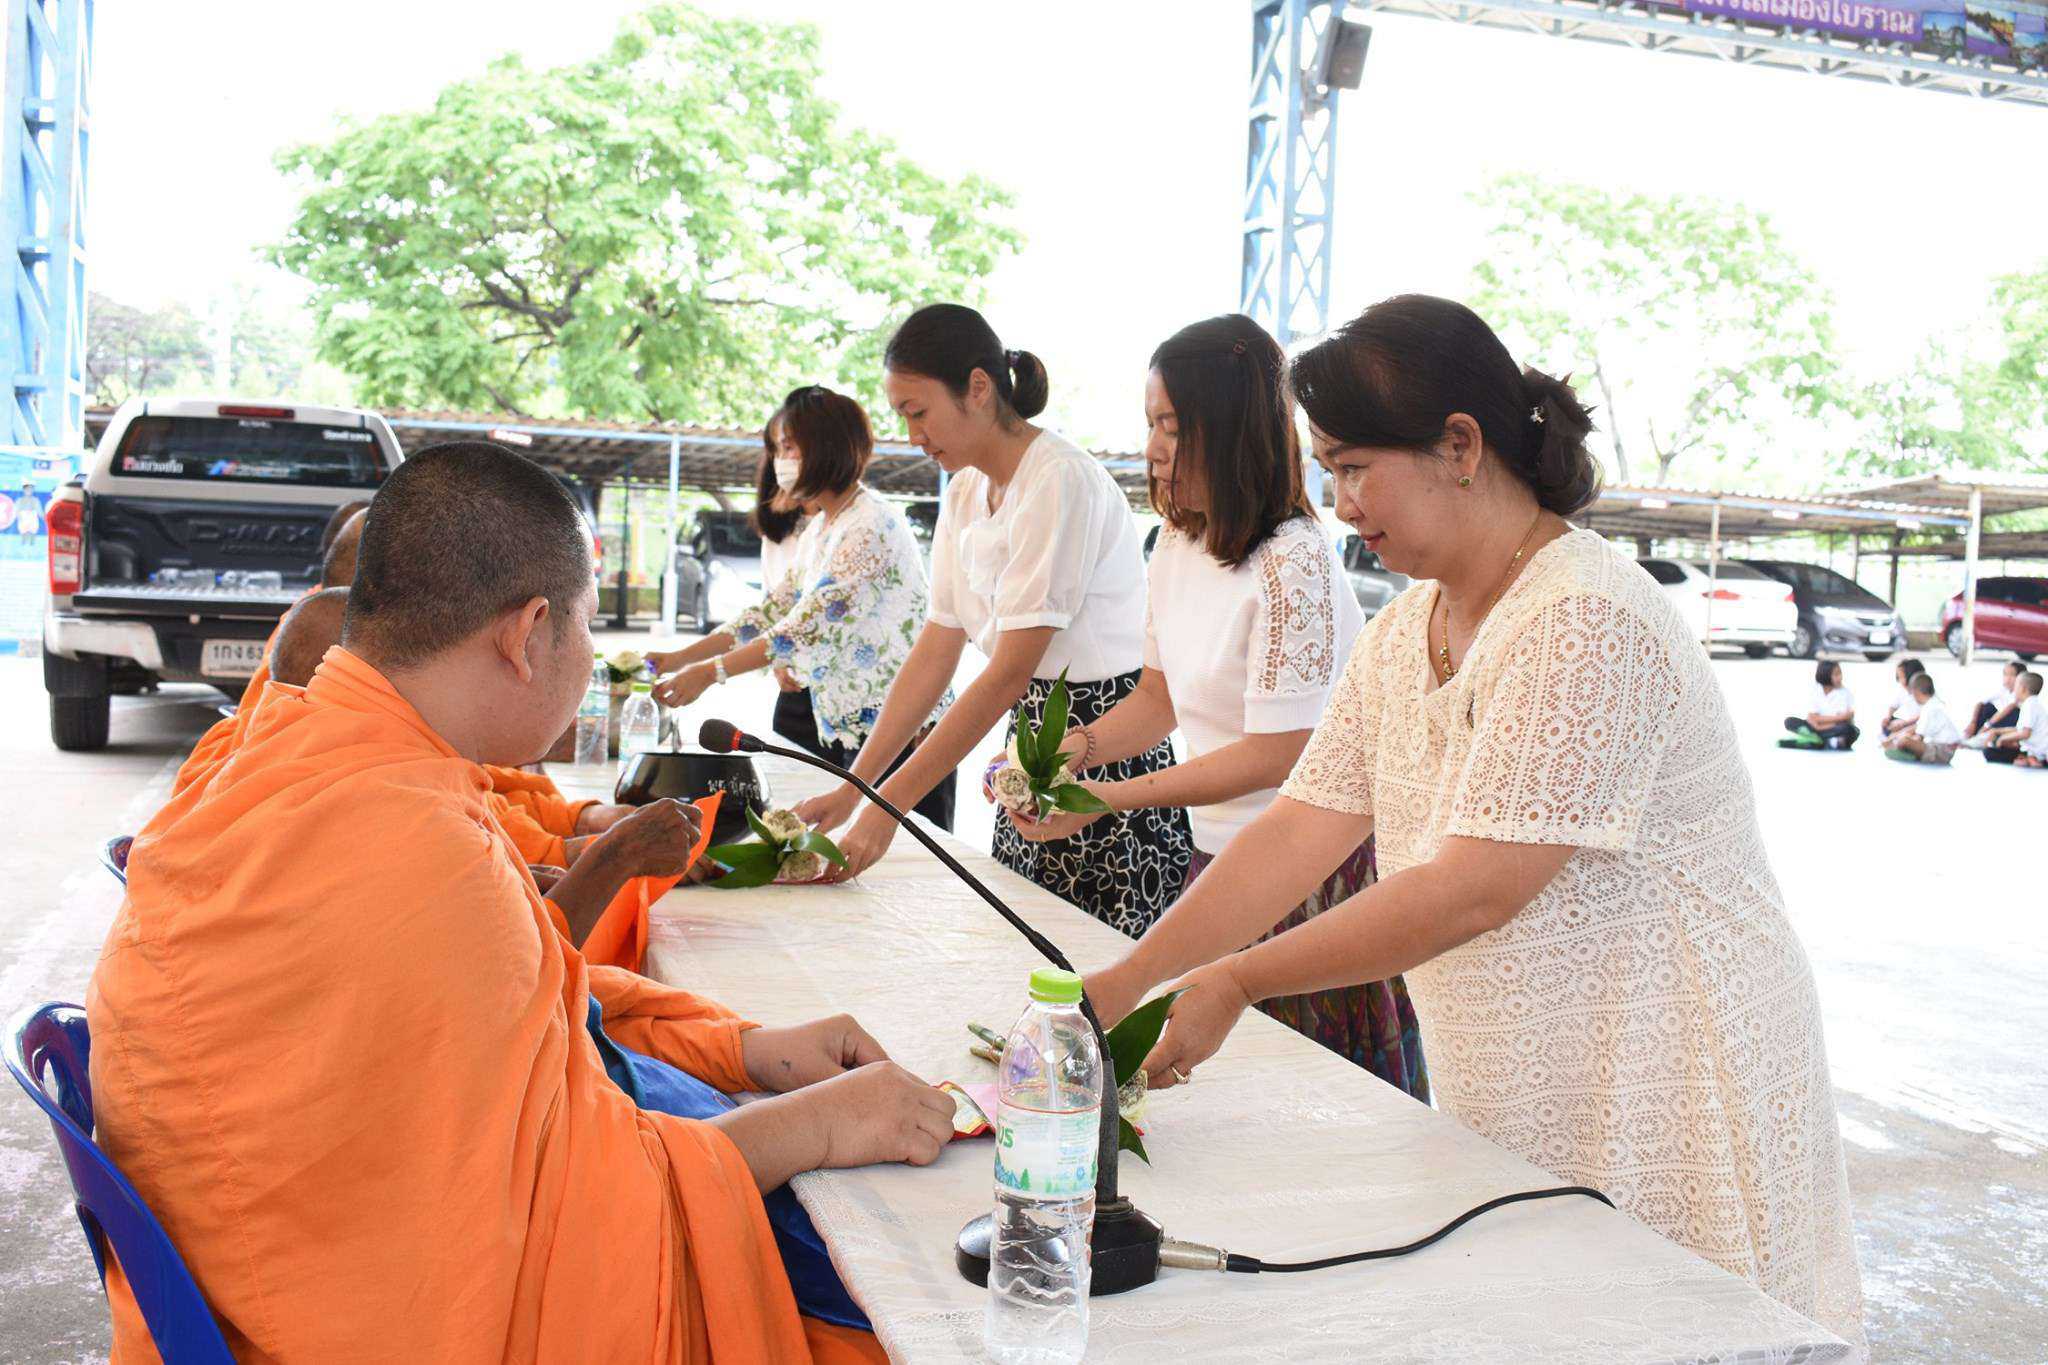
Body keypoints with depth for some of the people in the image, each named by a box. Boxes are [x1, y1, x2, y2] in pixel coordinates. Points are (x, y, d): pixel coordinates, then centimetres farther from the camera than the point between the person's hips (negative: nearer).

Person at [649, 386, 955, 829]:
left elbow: (808, 629, -23)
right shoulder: (821, 527, 14)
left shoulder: (871, 526, -17)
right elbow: (771, 610, 15)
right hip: (847, 730, 9)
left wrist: (710, 672, -20)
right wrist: (679, 658, 8)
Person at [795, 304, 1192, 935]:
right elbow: (935, 651, 6)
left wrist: (889, 806, -22)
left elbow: (1009, 672, -22)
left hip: (1108, 757, -8)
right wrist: (851, 788, -2)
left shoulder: (1061, 482, -19)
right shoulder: (966, 492, 8)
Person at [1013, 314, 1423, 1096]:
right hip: (1219, 858, 8)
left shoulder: (1294, 564, -21)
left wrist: (1105, 799, -20)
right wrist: (1074, 748, -4)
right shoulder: (1177, 545, 5)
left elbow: (1274, 754, -20)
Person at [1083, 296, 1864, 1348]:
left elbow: (1474, 893, -26)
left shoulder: (1586, 625, -22)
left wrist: (1235, 984, -21)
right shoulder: (1402, 635, 6)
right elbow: (1300, 831, 2)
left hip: (1664, 1093, -7)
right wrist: (1123, 982, -5)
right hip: (1510, 1101, 8)